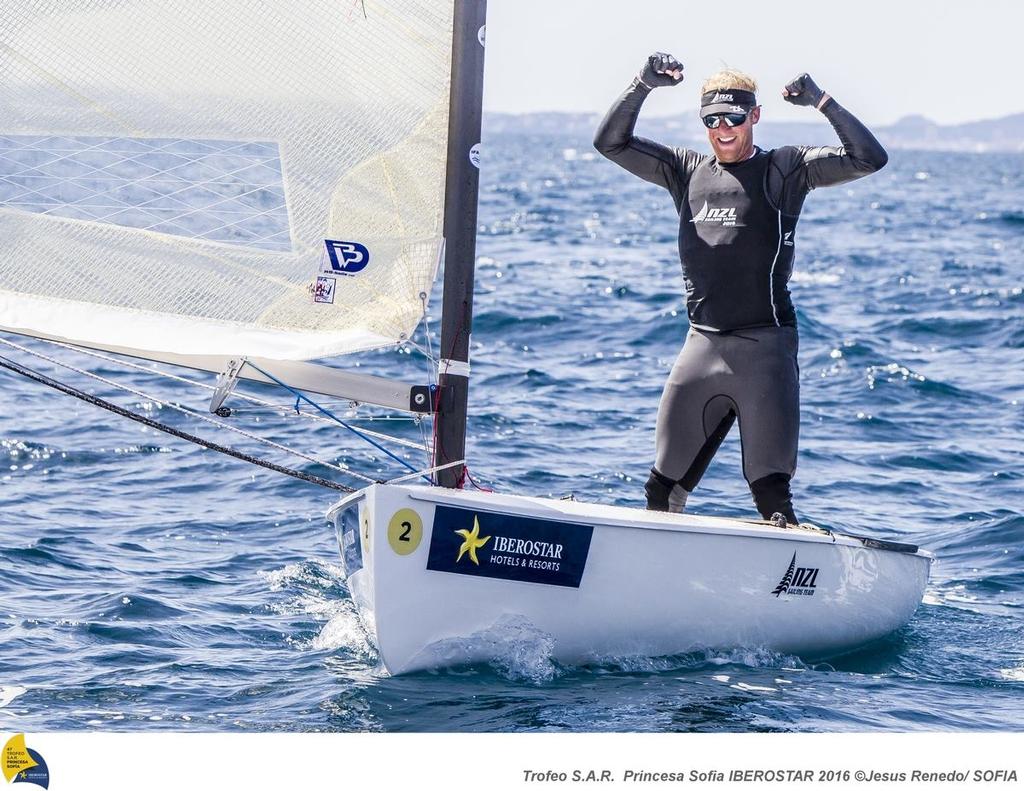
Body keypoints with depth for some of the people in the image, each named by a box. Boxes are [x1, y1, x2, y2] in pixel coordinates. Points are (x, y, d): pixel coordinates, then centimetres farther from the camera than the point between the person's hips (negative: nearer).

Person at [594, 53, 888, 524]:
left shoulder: (784, 170, 2)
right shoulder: (687, 171, 14)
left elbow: (870, 159, -6)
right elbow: (610, 143, 12)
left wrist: (822, 102, -13)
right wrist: (643, 85, -1)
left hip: (764, 347, -5)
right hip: (701, 344, 5)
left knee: (770, 493, -9)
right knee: (662, 488, 7)